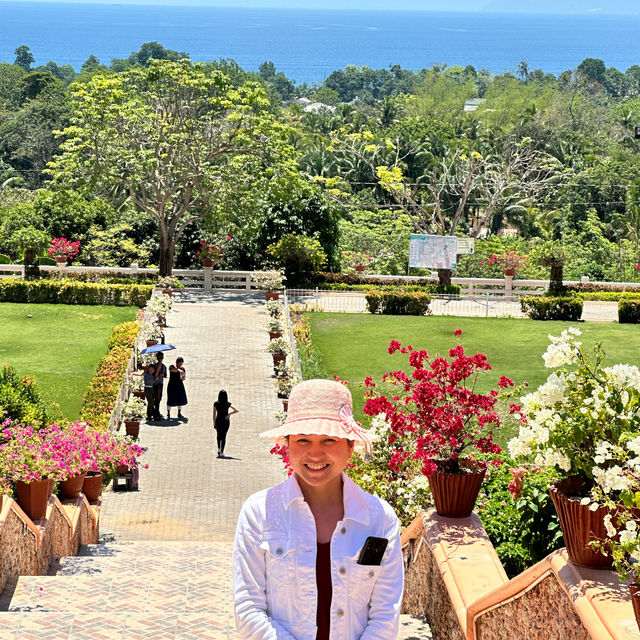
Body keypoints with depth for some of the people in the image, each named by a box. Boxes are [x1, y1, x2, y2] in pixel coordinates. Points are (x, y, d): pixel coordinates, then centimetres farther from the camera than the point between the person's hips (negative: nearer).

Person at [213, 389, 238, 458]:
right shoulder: (228, 404, -7)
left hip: (218, 421, 0)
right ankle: (221, 452, 3)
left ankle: (219, 449, 5)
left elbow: (214, 415, -5)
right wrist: (229, 414, -9)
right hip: (226, 421, 0)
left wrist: (214, 424, 1)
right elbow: (236, 410, -13)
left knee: (219, 436, 19)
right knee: (223, 437, 7)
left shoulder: (216, 404, -7)